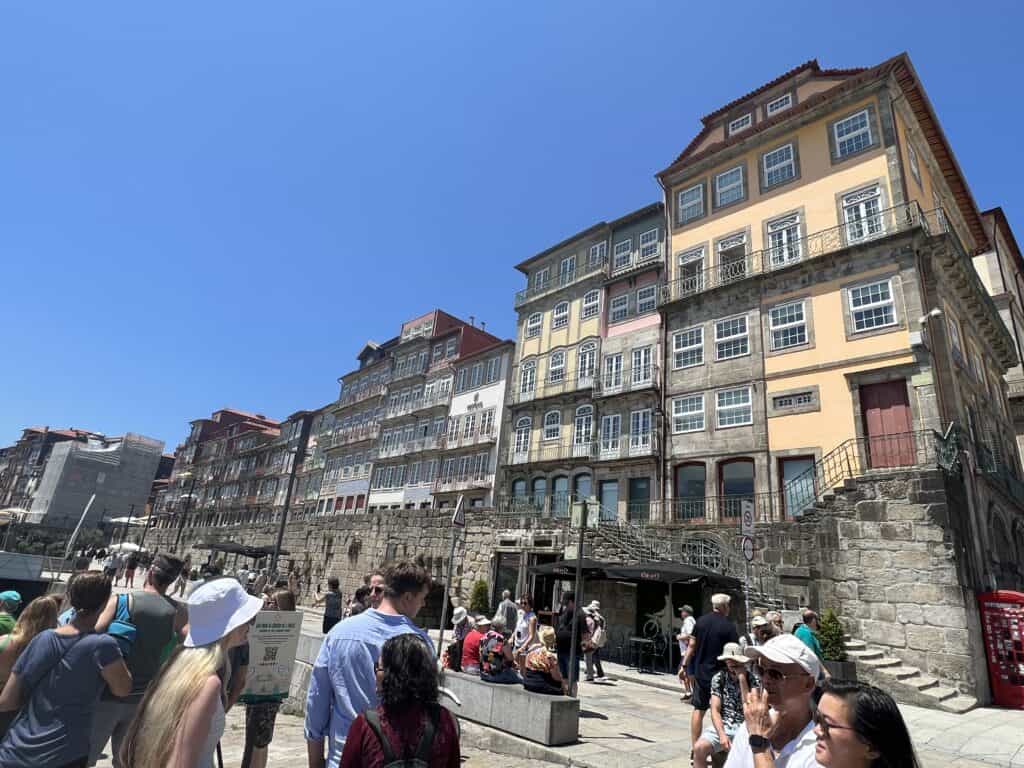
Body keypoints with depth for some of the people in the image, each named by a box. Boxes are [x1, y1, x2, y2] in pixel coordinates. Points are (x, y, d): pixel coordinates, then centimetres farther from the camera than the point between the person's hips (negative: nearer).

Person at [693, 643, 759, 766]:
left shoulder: (753, 679, -2)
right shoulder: (719, 678, 1)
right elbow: (715, 710, -3)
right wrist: (722, 735, -19)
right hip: (723, 725, 1)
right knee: (699, 748, -25)